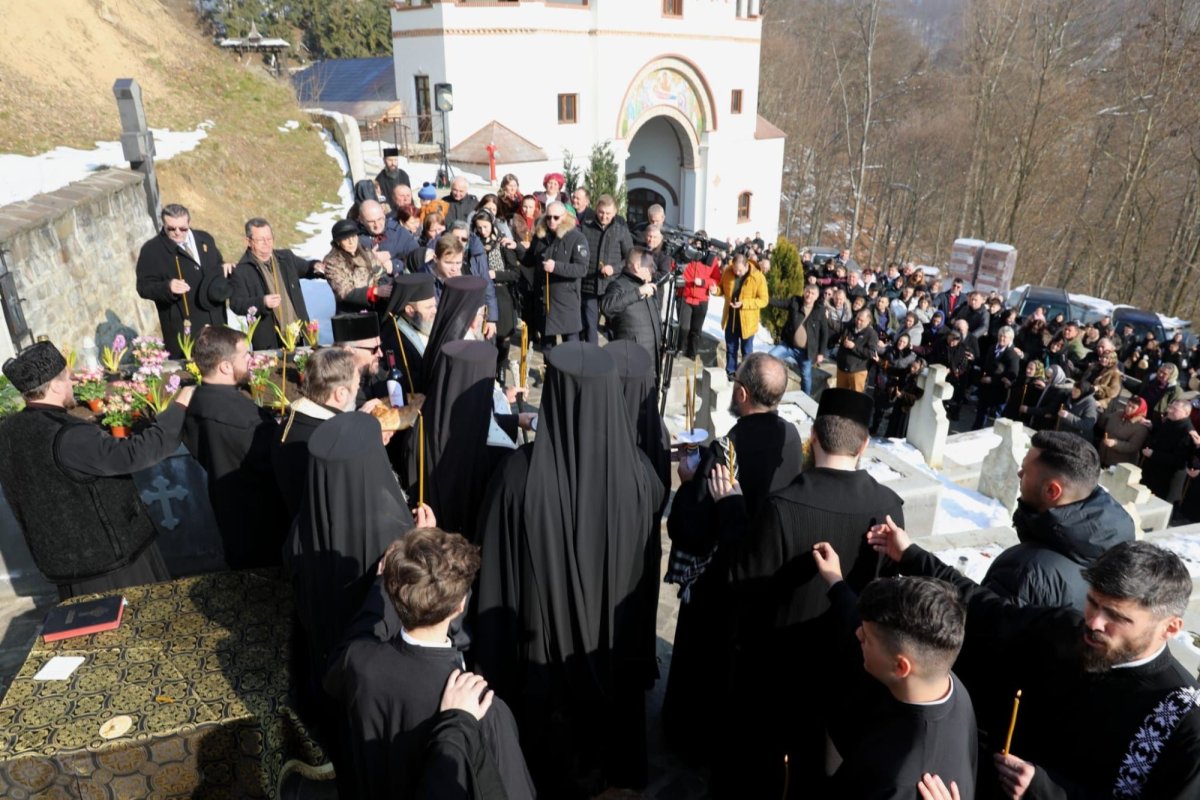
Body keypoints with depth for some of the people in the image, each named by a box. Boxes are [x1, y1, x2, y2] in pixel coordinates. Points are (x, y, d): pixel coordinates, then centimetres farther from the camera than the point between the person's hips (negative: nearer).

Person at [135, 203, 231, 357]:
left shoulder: (205, 239, 11)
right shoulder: (151, 250, -4)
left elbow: (218, 267, 24)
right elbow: (144, 287, -6)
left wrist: (224, 268, 0)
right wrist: (167, 287, -26)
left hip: (216, 323, 5)